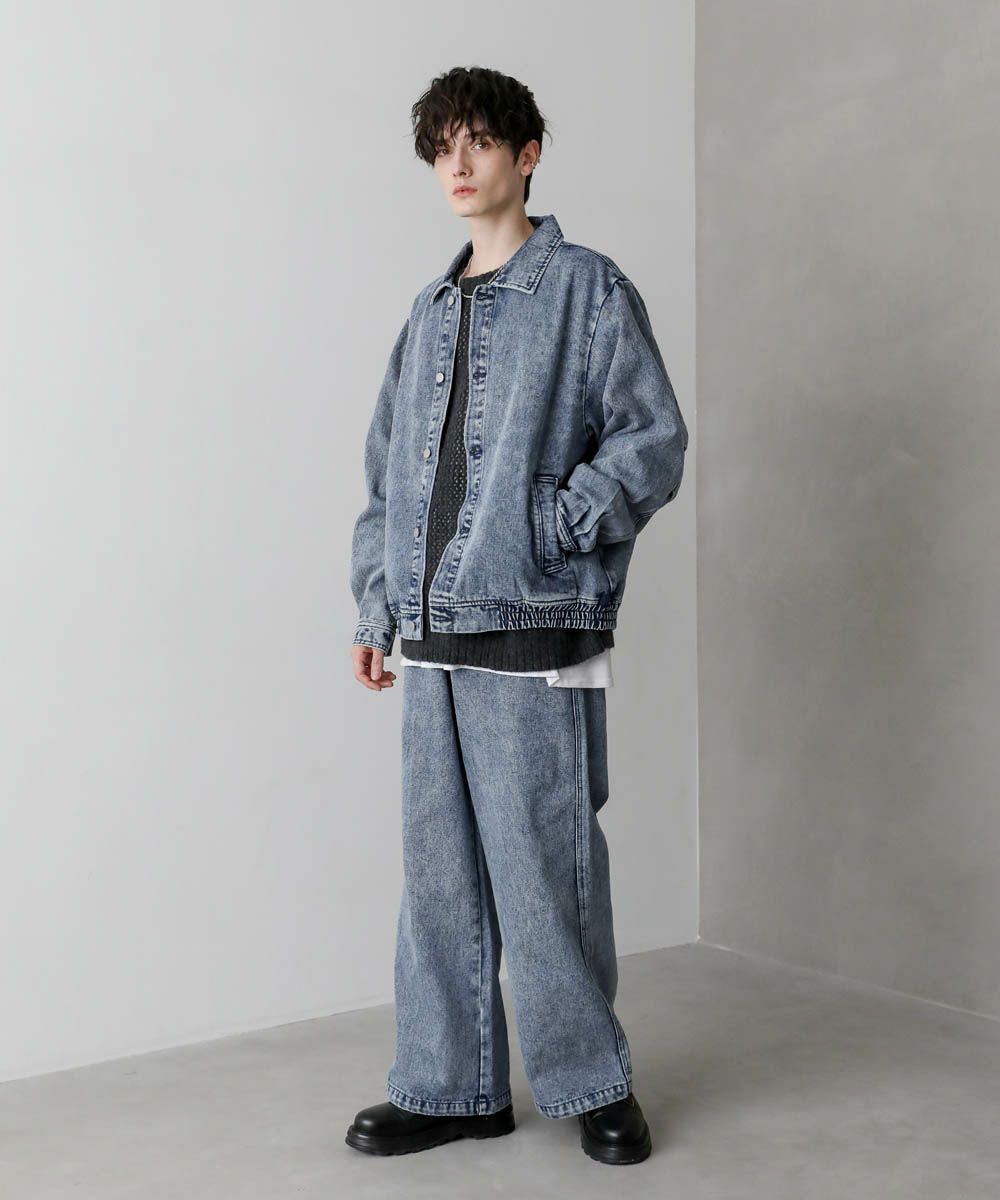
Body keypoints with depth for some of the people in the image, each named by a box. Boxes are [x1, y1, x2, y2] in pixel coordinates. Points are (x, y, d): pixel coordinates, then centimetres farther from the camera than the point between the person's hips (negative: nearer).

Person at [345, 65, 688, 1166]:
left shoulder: (587, 289, 1)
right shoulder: (429, 312, 18)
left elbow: (655, 441, -5)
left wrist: (550, 523, -15)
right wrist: (375, 602, 13)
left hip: (538, 632, -6)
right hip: (432, 637, 6)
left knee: (542, 868, -1)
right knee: (438, 871, 9)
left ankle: (592, 1081, 18)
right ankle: (452, 1086, 21)